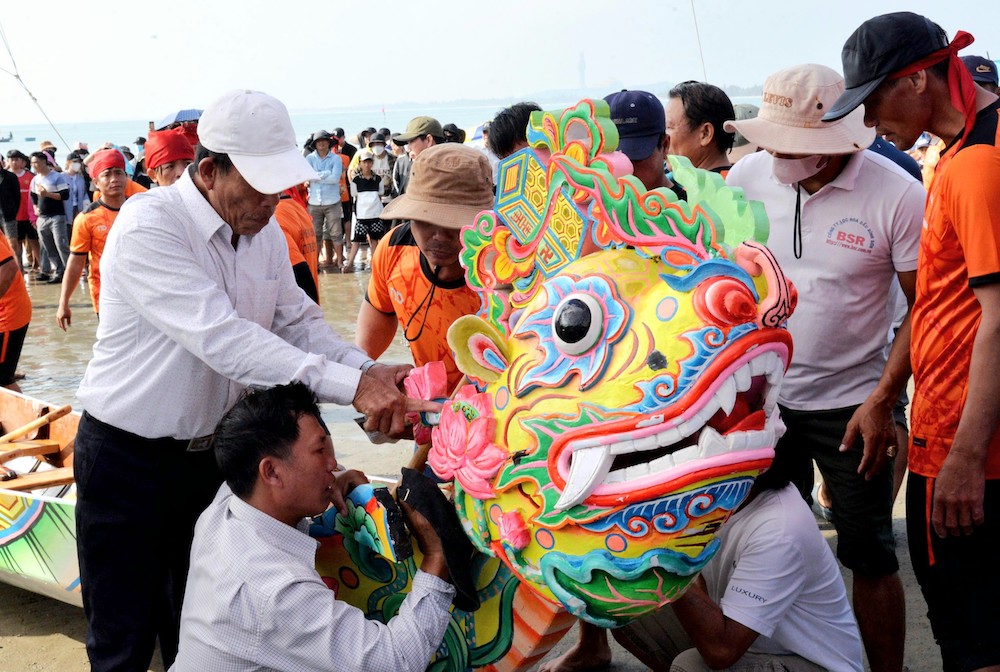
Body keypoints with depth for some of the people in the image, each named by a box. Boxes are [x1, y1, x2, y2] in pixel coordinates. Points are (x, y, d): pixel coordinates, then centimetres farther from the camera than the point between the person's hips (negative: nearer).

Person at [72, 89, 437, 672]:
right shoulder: (148, 226, -24)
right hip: (128, 459, -6)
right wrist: (350, 386, -38)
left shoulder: (265, 231, 1)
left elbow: (298, 321, 3)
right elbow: (220, 338, -33)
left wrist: (370, 371, -17)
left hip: (214, 451, 6)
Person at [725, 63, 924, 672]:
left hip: (851, 405, -3)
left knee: (869, 555, 6)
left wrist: (882, 401, -14)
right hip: (761, 395, 3)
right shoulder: (747, 177, -4)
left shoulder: (897, 194, -14)